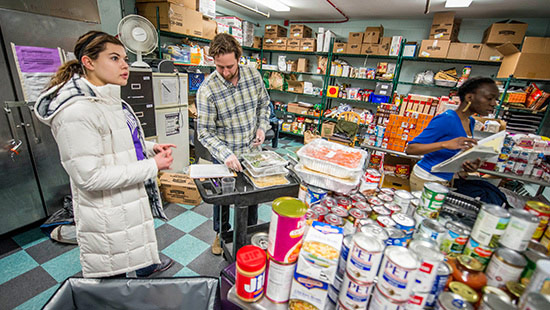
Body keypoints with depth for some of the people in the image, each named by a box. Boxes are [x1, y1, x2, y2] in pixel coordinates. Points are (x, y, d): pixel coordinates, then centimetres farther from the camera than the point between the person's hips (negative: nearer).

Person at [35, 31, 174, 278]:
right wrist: (152, 166, -25)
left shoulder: (110, 100, 4)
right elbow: (89, 177, -27)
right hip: (106, 214, -9)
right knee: (113, 277, 15)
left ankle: (148, 268, 59)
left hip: (131, 199, 9)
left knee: (140, 249, 33)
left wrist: (150, 147, 1)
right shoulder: (76, 111, -26)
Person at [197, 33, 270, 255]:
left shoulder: (253, 75, -7)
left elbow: (264, 104, 9)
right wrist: (225, 154, -31)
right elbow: (205, 132, -18)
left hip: (252, 151, 4)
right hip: (224, 156, -3)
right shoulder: (207, 90, -19)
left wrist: (262, 127, -7)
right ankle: (221, 233, 44)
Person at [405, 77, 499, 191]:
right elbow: (410, 149, -24)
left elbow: (457, 154, 16)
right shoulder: (446, 119, -19)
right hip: (427, 179, -8)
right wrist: (446, 144, -35)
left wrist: (470, 165, -5)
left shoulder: (470, 122, 8)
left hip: (447, 180, 8)